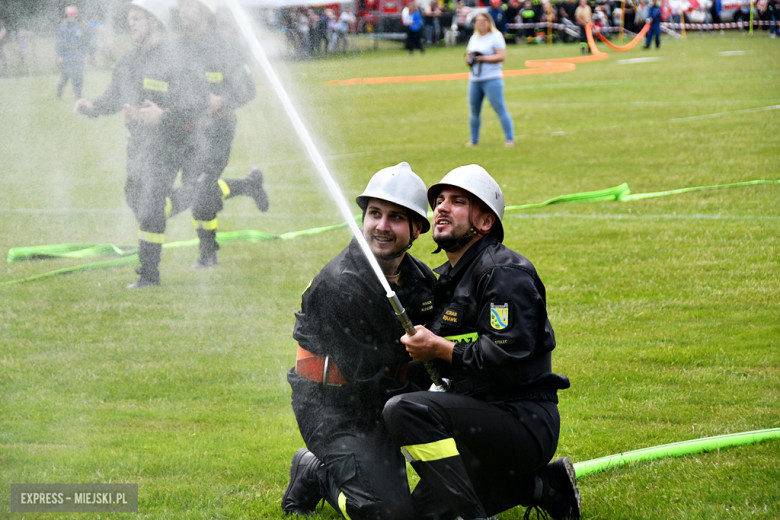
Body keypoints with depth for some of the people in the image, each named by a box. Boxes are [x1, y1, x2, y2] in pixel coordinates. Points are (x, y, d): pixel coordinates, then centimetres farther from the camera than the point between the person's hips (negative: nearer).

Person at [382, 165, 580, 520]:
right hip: (484, 418, 10)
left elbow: (510, 361, -25)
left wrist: (439, 349, -16)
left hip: (524, 423, -10)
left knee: (405, 410, -27)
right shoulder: (446, 277, 17)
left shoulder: (505, 273, -13)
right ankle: (544, 484, 18)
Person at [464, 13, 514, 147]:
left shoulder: (496, 36, -4)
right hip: (474, 80, 7)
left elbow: (502, 56, -13)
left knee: (500, 109, -10)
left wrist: (482, 58, -17)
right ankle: (474, 139, 22)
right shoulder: (474, 38, 18)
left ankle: (510, 139, -8)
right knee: (473, 111, 10)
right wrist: (469, 58, 0)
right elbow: (468, 55, 25)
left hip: (492, 79, -7)